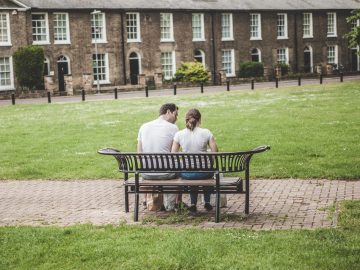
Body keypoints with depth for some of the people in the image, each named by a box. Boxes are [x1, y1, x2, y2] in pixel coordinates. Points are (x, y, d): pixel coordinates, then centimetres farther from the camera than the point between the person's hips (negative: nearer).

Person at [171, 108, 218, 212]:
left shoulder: (179, 134, -7)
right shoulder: (206, 133, -10)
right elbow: (215, 153, -7)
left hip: (186, 173, 1)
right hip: (204, 171, -1)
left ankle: (193, 204, 33)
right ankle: (207, 202, 39)